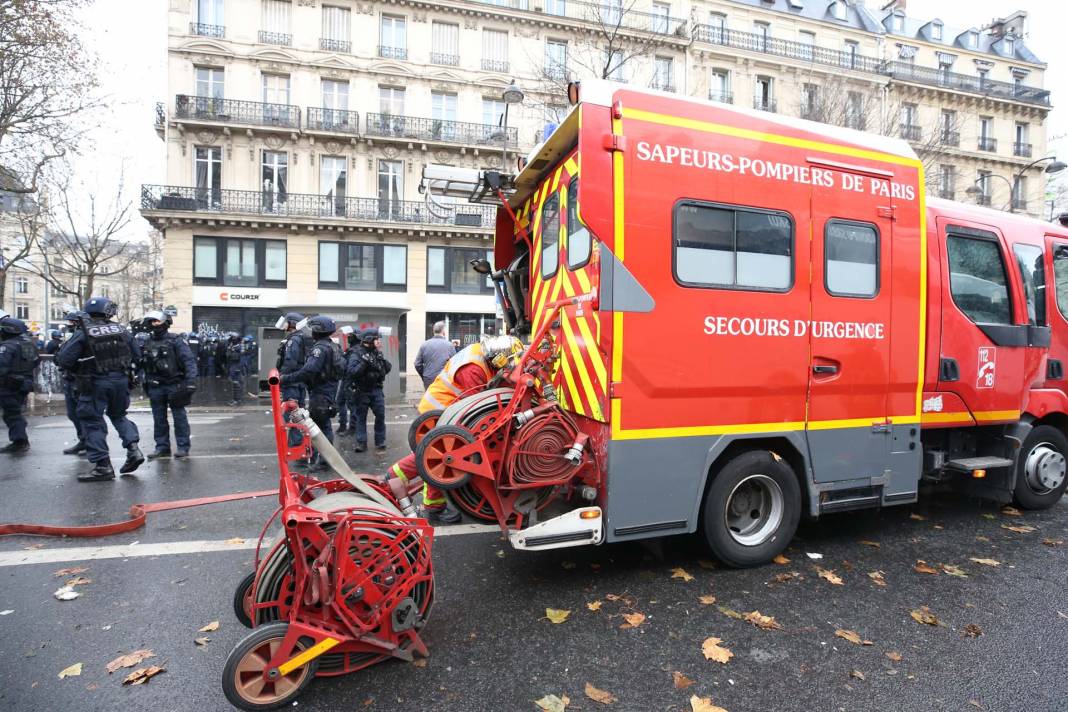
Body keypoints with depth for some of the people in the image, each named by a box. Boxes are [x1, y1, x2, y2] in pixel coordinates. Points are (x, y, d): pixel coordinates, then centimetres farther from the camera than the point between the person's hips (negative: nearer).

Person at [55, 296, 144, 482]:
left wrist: (77, 369, 9)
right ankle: (133, 449, 5)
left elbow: (63, 359, -10)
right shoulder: (121, 330, 2)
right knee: (118, 415, 22)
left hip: (95, 383, -4)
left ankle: (103, 466, 4)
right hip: (121, 380, 4)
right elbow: (137, 355, 8)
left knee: (93, 422, 5)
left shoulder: (84, 333, -8)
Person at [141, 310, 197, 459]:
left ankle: (183, 447, 6)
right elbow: (141, 364, 16)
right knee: (159, 418, 10)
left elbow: (189, 360, -12)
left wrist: (191, 380, -21)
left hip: (174, 384, -5)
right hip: (155, 386, 5)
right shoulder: (147, 343, 10)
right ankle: (162, 447, 20)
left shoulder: (175, 340, -5)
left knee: (179, 416, 0)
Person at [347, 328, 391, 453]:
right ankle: (361, 442, 14)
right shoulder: (356, 354, -10)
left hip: (376, 390, 4)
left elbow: (387, 369, 8)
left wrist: (382, 360, -8)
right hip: (361, 391, -4)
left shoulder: (377, 353, 7)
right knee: (360, 417, 5)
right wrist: (364, 362, -29)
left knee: (380, 414, -1)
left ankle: (380, 441, 9)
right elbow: (352, 372, -22)